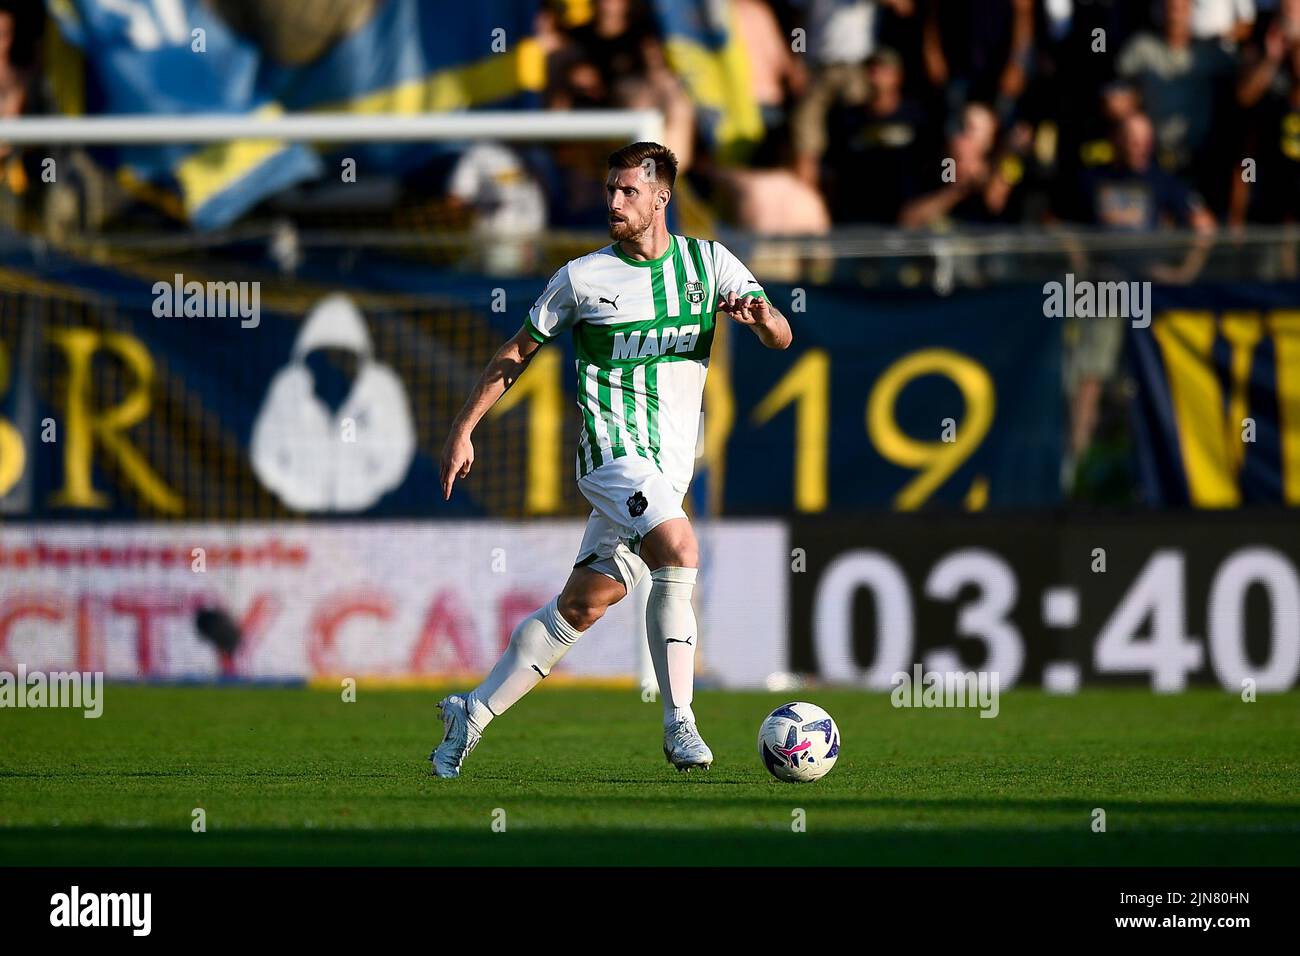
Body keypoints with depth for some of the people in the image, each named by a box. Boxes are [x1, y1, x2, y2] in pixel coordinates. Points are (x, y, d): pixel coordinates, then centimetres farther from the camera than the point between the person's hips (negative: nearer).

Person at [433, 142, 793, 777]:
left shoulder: (708, 263, 6)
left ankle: (473, 714, 17)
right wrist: (462, 430, 5)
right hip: (614, 446, -4)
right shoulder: (581, 277, 0)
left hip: (669, 467, 4)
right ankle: (679, 723, -22)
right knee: (679, 552, -28)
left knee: (584, 605, 5)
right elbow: (517, 354, 9)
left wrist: (758, 315, -24)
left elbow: (781, 337, 0)